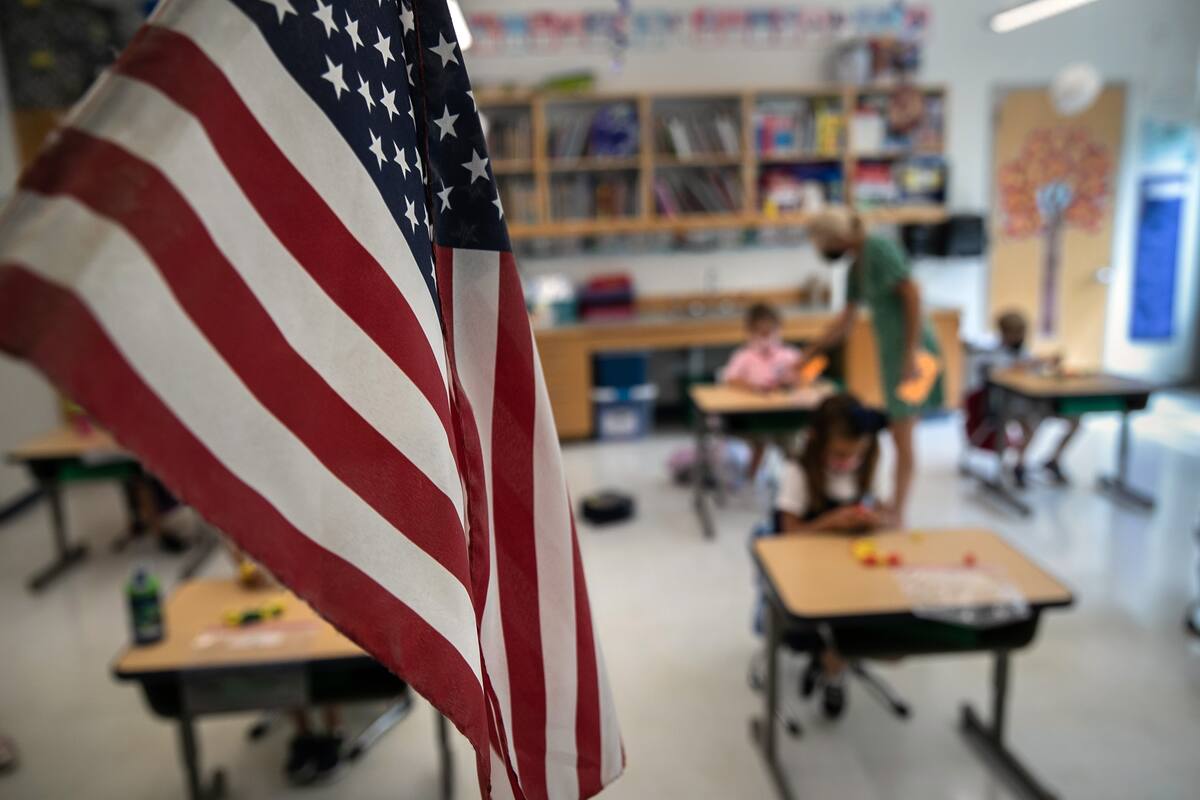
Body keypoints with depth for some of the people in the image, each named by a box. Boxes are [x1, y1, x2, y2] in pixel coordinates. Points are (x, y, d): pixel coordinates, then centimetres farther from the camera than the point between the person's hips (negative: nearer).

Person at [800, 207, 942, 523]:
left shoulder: (878, 249, -11)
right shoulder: (856, 267, 15)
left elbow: (912, 294, -18)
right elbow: (846, 320, 25)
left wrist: (911, 353, -22)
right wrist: (810, 352, 29)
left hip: (909, 349, -9)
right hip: (890, 350, 9)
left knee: (902, 436, -4)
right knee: (899, 435, 12)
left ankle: (896, 515, 3)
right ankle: (896, 513, 20)